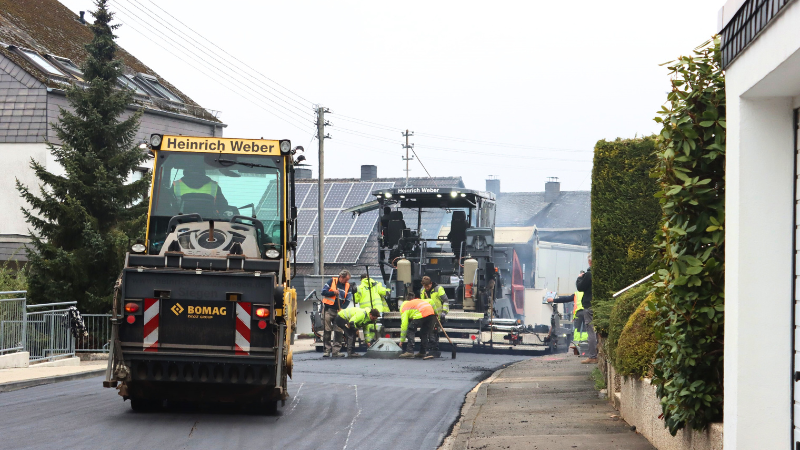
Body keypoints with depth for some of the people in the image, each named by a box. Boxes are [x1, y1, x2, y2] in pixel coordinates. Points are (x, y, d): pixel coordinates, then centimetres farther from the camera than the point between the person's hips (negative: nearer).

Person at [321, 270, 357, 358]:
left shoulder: (348, 286, 6)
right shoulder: (332, 281, -1)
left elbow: (347, 300, 4)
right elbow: (324, 292, -4)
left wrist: (341, 309, -10)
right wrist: (333, 292, -18)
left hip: (339, 311, 3)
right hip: (328, 310, -3)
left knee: (338, 331, -2)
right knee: (327, 331, -3)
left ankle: (336, 351, 1)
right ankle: (327, 350, 1)